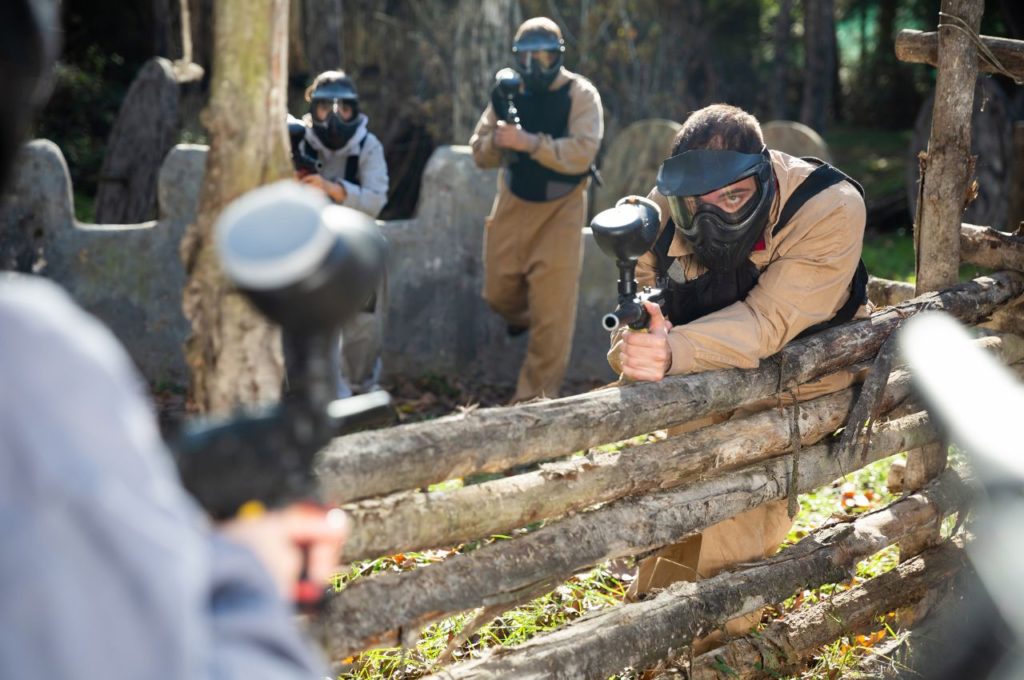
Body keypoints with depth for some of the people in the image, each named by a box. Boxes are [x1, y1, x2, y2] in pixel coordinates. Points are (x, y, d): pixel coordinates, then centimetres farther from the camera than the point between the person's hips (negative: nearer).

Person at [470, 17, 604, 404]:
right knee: (498, 293, 12)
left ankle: (534, 400, 1)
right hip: (512, 205, 4)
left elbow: (582, 152, -25)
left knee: (552, 313, -7)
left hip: (560, 209, -4)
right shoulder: (506, 94, 1)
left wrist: (528, 142, -33)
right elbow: (479, 154, 3)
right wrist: (496, 142, -20)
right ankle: (522, 318, 49)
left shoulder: (580, 94, -13)